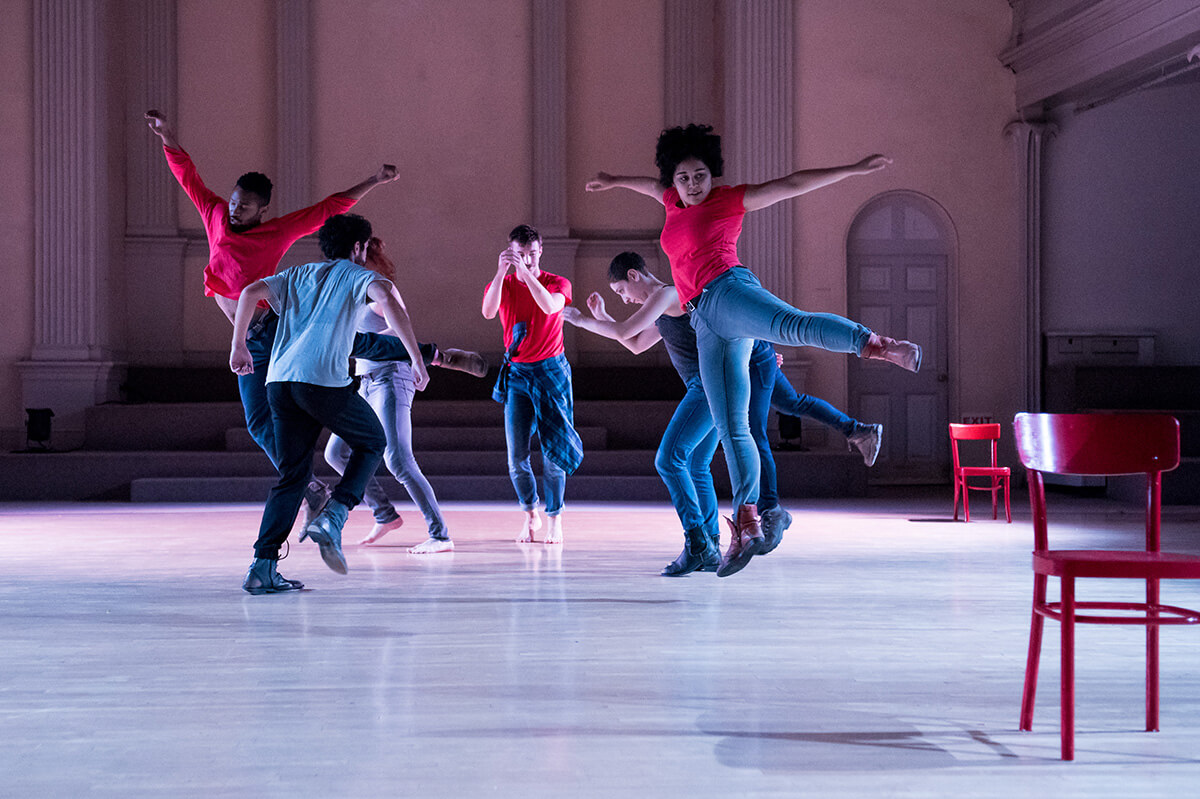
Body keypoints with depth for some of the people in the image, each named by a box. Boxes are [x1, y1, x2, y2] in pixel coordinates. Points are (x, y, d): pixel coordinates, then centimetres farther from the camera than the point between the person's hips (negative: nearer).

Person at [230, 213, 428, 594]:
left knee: (292, 475, 12)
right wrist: (416, 358, -9)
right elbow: (388, 298, -9)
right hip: (324, 379, -5)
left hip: (279, 381, 5)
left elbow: (249, 293, 14)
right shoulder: (356, 274, 13)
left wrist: (238, 346, 21)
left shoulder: (297, 275, 29)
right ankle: (331, 519, -3)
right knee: (372, 442, 18)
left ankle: (262, 567, 0)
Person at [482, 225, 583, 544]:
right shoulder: (501, 285, 3)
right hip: (517, 373, 1)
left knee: (553, 450, -3)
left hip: (552, 371, -1)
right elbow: (488, 312, -19)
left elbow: (550, 306, -23)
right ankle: (530, 515, 15)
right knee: (516, 455, -3)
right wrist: (501, 272, -31)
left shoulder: (558, 283, 0)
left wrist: (527, 272, -32)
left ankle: (554, 519, 9)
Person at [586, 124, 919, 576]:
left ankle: (877, 345, -58)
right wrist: (614, 181, 65)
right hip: (707, 325, 5)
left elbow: (792, 185, 5)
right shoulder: (675, 203, 25)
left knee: (794, 324, -40)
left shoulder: (728, 199, 8)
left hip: (728, 291, -5)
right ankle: (746, 525, -6)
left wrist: (853, 169, 1)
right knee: (730, 428, -3)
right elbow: (652, 185, 49)